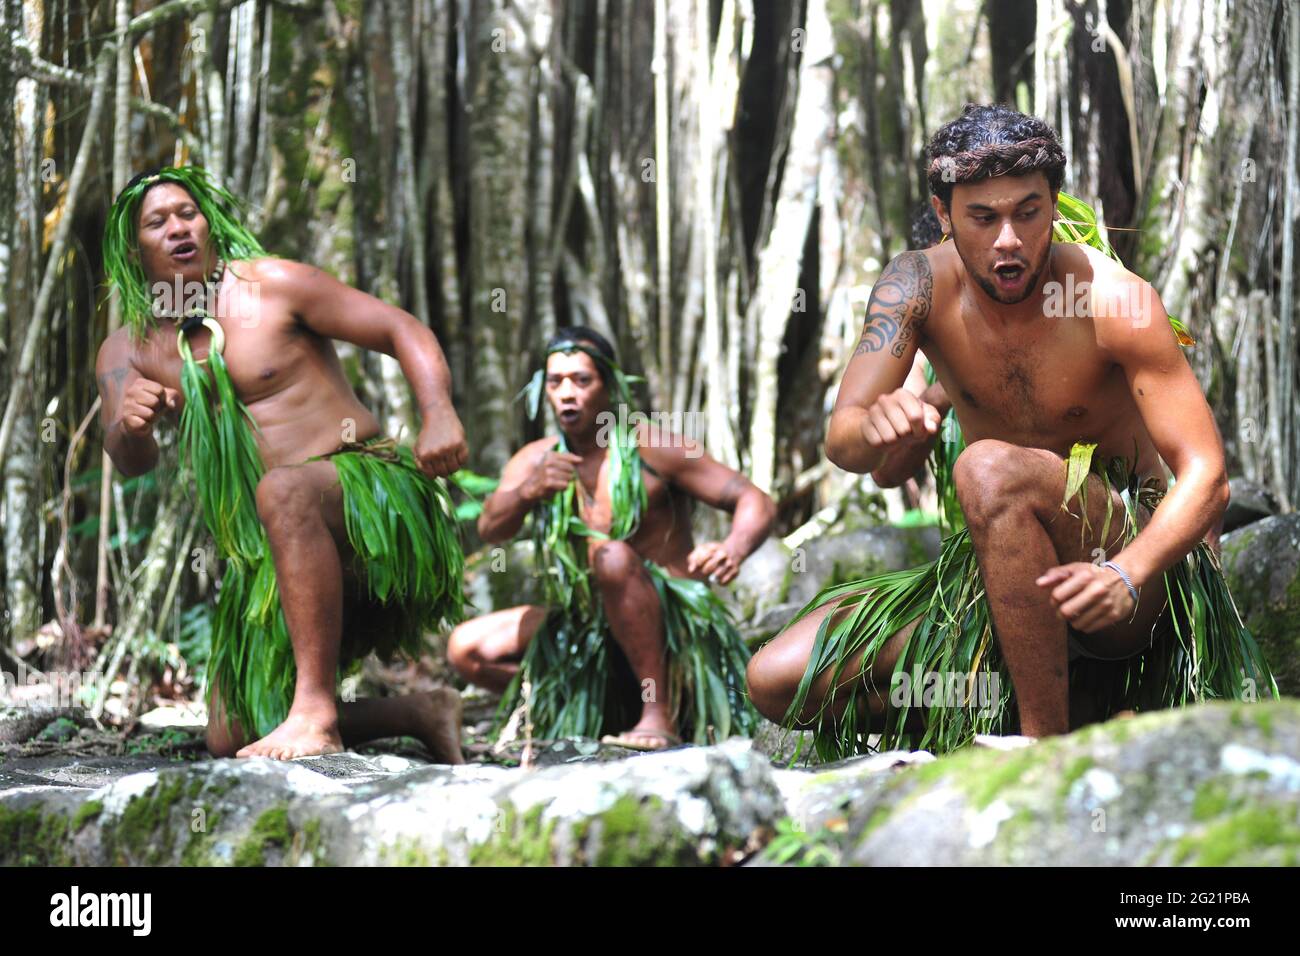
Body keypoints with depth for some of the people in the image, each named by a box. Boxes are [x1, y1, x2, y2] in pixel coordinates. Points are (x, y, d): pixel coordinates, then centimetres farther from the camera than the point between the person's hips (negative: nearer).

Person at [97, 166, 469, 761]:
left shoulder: (273, 285, -2)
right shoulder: (129, 350, 9)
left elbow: (404, 331, -5)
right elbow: (130, 462, -5)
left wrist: (438, 412, -24)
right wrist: (129, 426, -31)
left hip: (364, 487, -5)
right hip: (263, 556, 6)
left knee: (282, 489, -41)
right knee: (229, 742, -3)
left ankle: (315, 711, -40)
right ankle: (419, 715, 15)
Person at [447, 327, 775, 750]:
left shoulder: (650, 447, -11)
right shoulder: (536, 460, 3)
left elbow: (757, 504, -15)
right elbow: (490, 528, -15)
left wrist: (732, 551, -38)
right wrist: (528, 490, -38)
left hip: (674, 626, -6)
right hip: (588, 628, 6)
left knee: (611, 556, -34)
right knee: (467, 649, -5)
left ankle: (659, 714, -29)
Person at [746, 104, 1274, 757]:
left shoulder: (1113, 300, -17)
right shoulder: (918, 286, -6)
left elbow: (1206, 478, -21)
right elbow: (840, 440, -16)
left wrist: (1125, 576, -41)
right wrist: (876, 430, -42)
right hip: (993, 575, 6)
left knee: (990, 468, -35)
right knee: (777, 681, -8)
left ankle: (1047, 741, -28)